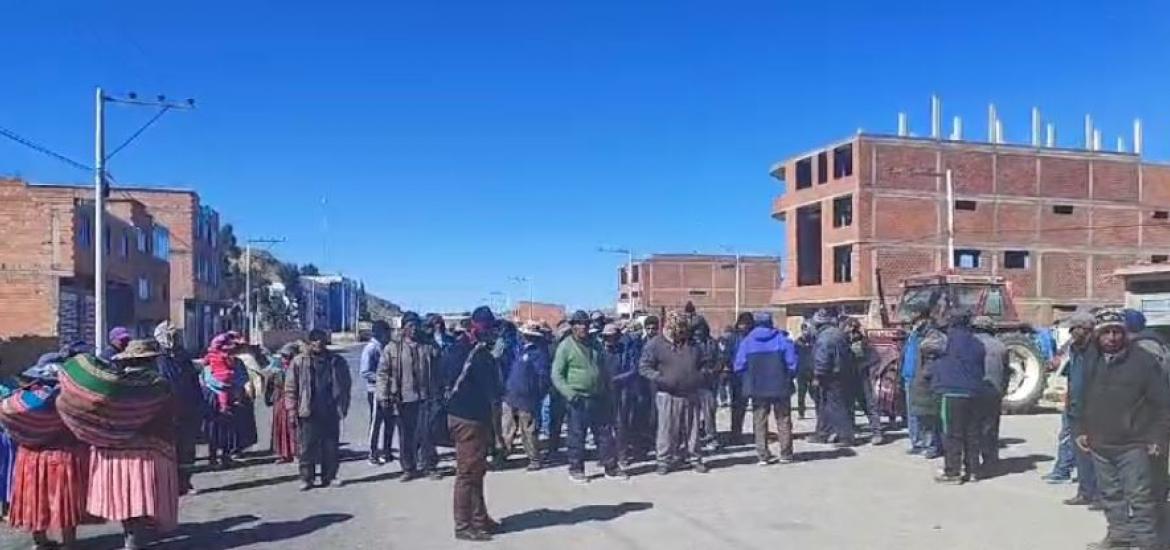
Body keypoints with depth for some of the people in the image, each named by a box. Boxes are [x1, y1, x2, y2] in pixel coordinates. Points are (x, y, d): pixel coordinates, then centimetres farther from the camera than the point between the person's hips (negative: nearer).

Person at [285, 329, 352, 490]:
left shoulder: (337, 362, 5)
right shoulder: (299, 362, 0)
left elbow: (345, 386, 9)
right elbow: (290, 388, 1)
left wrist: (342, 407, 2)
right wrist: (292, 410, -5)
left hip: (331, 413, 2)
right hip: (308, 413, -2)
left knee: (330, 447, 8)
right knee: (307, 448, 2)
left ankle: (329, 477, 19)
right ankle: (306, 478, 11)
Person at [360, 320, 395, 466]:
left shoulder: (385, 347, 10)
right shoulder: (370, 348, -12)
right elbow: (364, 372, -17)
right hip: (376, 391, -7)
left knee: (390, 421, 12)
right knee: (376, 422, 1)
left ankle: (385, 451, 25)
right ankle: (373, 454, 12)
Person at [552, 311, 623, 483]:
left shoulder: (594, 344, 12)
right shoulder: (566, 346, -6)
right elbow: (556, 375, -8)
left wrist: (607, 393, 16)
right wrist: (569, 393, -19)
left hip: (598, 398, 6)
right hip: (578, 400, -5)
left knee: (605, 433, 9)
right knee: (577, 435, 3)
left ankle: (611, 467, 17)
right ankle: (576, 469, 15)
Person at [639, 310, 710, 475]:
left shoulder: (692, 344, 12)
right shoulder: (655, 344, -3)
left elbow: (704, 363, 23)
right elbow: (644, 367, -5)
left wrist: (702, 375, 2)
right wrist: (660, 378, -18)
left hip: (691, 395, 4)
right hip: (668, 395, -4)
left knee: (692, 429, 10)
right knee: (667, 430, 0)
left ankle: (694, 458, 22)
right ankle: (665, 461, 11)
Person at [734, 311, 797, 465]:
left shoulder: (747, 341, -2)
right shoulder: (782, 339, -4)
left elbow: (739, 367, -4)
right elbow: (792, 363, -7)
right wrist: (789, 378, 9)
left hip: (757, 388, 1)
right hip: (780, 387, 0)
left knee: (759, 422, 9)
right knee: (783, 420, 11)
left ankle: (763, 455, 7)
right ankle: (786, 454, 14)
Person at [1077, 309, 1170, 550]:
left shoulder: (1143, 360, -9)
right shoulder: (1091, 360, 5)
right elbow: (1084, 400, 15)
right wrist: (1082, 430, 10)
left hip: (1133, 444, -5)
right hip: (1099, 444, 5)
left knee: (1138, 496, -1)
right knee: (1110, 494, 15)